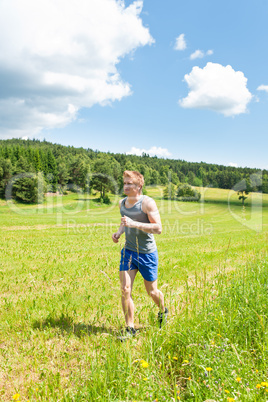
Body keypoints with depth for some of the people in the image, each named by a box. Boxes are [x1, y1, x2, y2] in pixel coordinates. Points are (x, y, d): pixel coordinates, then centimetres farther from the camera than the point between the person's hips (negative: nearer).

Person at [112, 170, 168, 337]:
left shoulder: (147, 203, -16)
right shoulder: (122, 203, 4)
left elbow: (158, 229, -21)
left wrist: (134, 224, -30)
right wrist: (119, 232, 1)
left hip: (147, 253, -4)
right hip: (128, 251, 5)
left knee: (152, 292, 11)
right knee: (125, 289, -6)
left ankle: (163, 311, 44)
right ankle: (130, 328, 9)